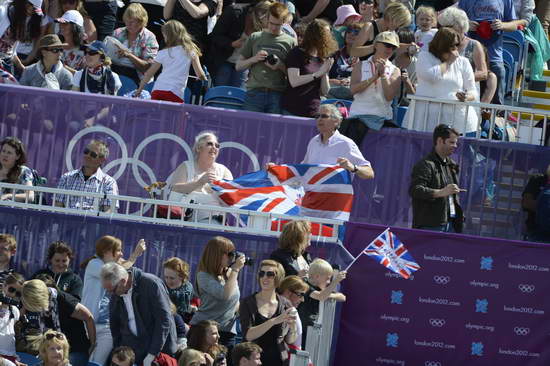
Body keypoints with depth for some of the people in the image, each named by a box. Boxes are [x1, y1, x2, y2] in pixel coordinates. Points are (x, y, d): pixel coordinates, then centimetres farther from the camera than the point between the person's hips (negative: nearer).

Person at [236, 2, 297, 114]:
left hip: (278, 95, -1)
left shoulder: (290, 42, 9)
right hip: (254, 92, 1)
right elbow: (238, 66, 13)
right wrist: (254, 59, -5)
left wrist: (281, 66, -9)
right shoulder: (255, 38, 12)